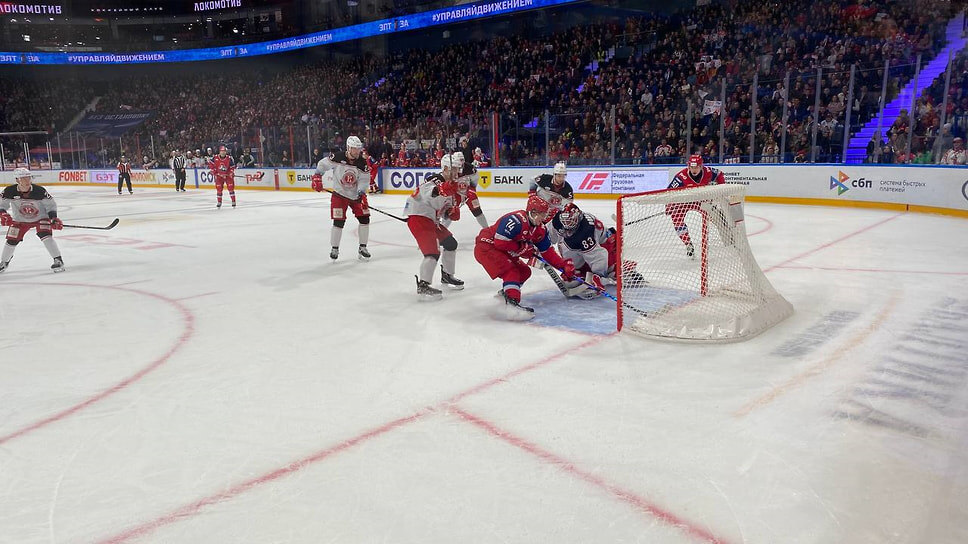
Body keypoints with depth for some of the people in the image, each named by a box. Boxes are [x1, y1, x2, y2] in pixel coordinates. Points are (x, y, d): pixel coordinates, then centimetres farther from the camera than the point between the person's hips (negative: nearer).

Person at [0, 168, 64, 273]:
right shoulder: (9, 191, -19)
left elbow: (51, 204, -12)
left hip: (41, 218, -2)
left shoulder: (39, 191, -23)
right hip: (20, 220, 3)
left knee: (45, 235, -26)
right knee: (12, 240, 2)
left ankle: (58, 260, -22)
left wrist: (54, 219, -23)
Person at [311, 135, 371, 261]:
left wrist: (362, 195, -26)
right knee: (339, 221, -8)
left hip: (356, 195, 3)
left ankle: (362, 248, 11)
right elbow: (322, 164, -1)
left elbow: (364, 180, -12)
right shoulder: (337, 157, -16)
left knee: (364, 218, -3)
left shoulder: (363, 163, -10)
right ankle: (334, 248, 10)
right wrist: (317, 177, -7)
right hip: (339, 194, -3)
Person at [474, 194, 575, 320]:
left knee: (524, 271, 16)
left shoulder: (540, 229, 3)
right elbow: (500, 242, -30)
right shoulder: (515, 220, -27)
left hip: (503, 251, 10)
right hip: (486, 247, -10)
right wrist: (522, 247, -19)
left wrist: (564, 265, -2)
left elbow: (548, 252, 8)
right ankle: (512, 303, -37)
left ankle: (505, 292, 36)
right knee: (511, 271, -26)